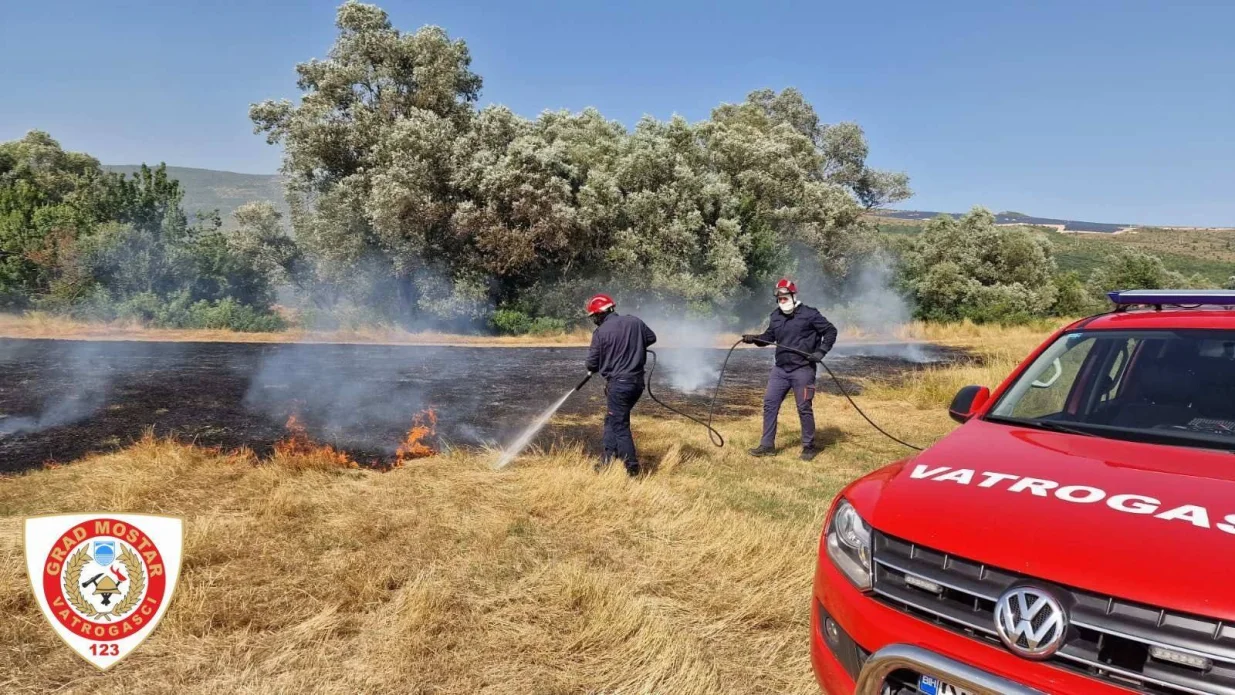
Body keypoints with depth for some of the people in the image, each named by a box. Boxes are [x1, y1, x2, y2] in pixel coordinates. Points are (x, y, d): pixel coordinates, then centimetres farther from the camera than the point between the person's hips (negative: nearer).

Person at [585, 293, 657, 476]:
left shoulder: (600, 332, -11)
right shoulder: (635, 322, 2)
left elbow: (592, 364, -6)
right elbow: (652, 338, 18)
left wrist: (602, 366, 17)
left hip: (618, 384, -6)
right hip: (638, 381, 6)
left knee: (620, 426, 3)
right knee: (611, 419, 20)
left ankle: (632, 467, 5)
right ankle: (609, 458, 21)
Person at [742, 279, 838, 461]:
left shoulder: (809, 314, -9)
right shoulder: (776, 316, 9)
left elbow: (831, 331, -4)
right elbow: (769, 336, 20)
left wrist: (821, 352, -14)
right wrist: (754, 338, 0)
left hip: (802, 370, -6)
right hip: (780, 369, 6)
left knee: (804, 408, 1)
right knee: (770, 403, 4)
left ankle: (809, 446, 16)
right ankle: (767, 445, 13)